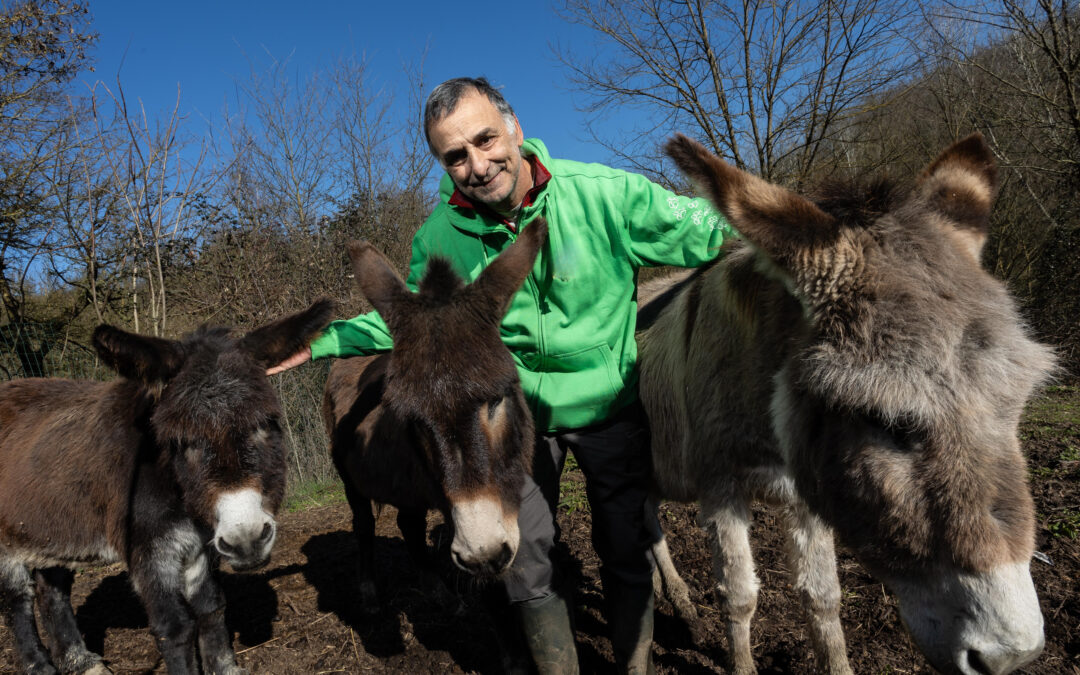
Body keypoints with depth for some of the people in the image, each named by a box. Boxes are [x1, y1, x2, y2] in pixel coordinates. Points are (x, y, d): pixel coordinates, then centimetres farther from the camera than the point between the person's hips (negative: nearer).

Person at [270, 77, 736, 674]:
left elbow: (711, 234, -13)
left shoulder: (605, 194, -22)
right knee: (524, 562, 8)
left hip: (611, 404, -1)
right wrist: (320, 343, -1)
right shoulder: (439, 238, -13)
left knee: (627, 552, 12)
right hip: (516, 413, 2)